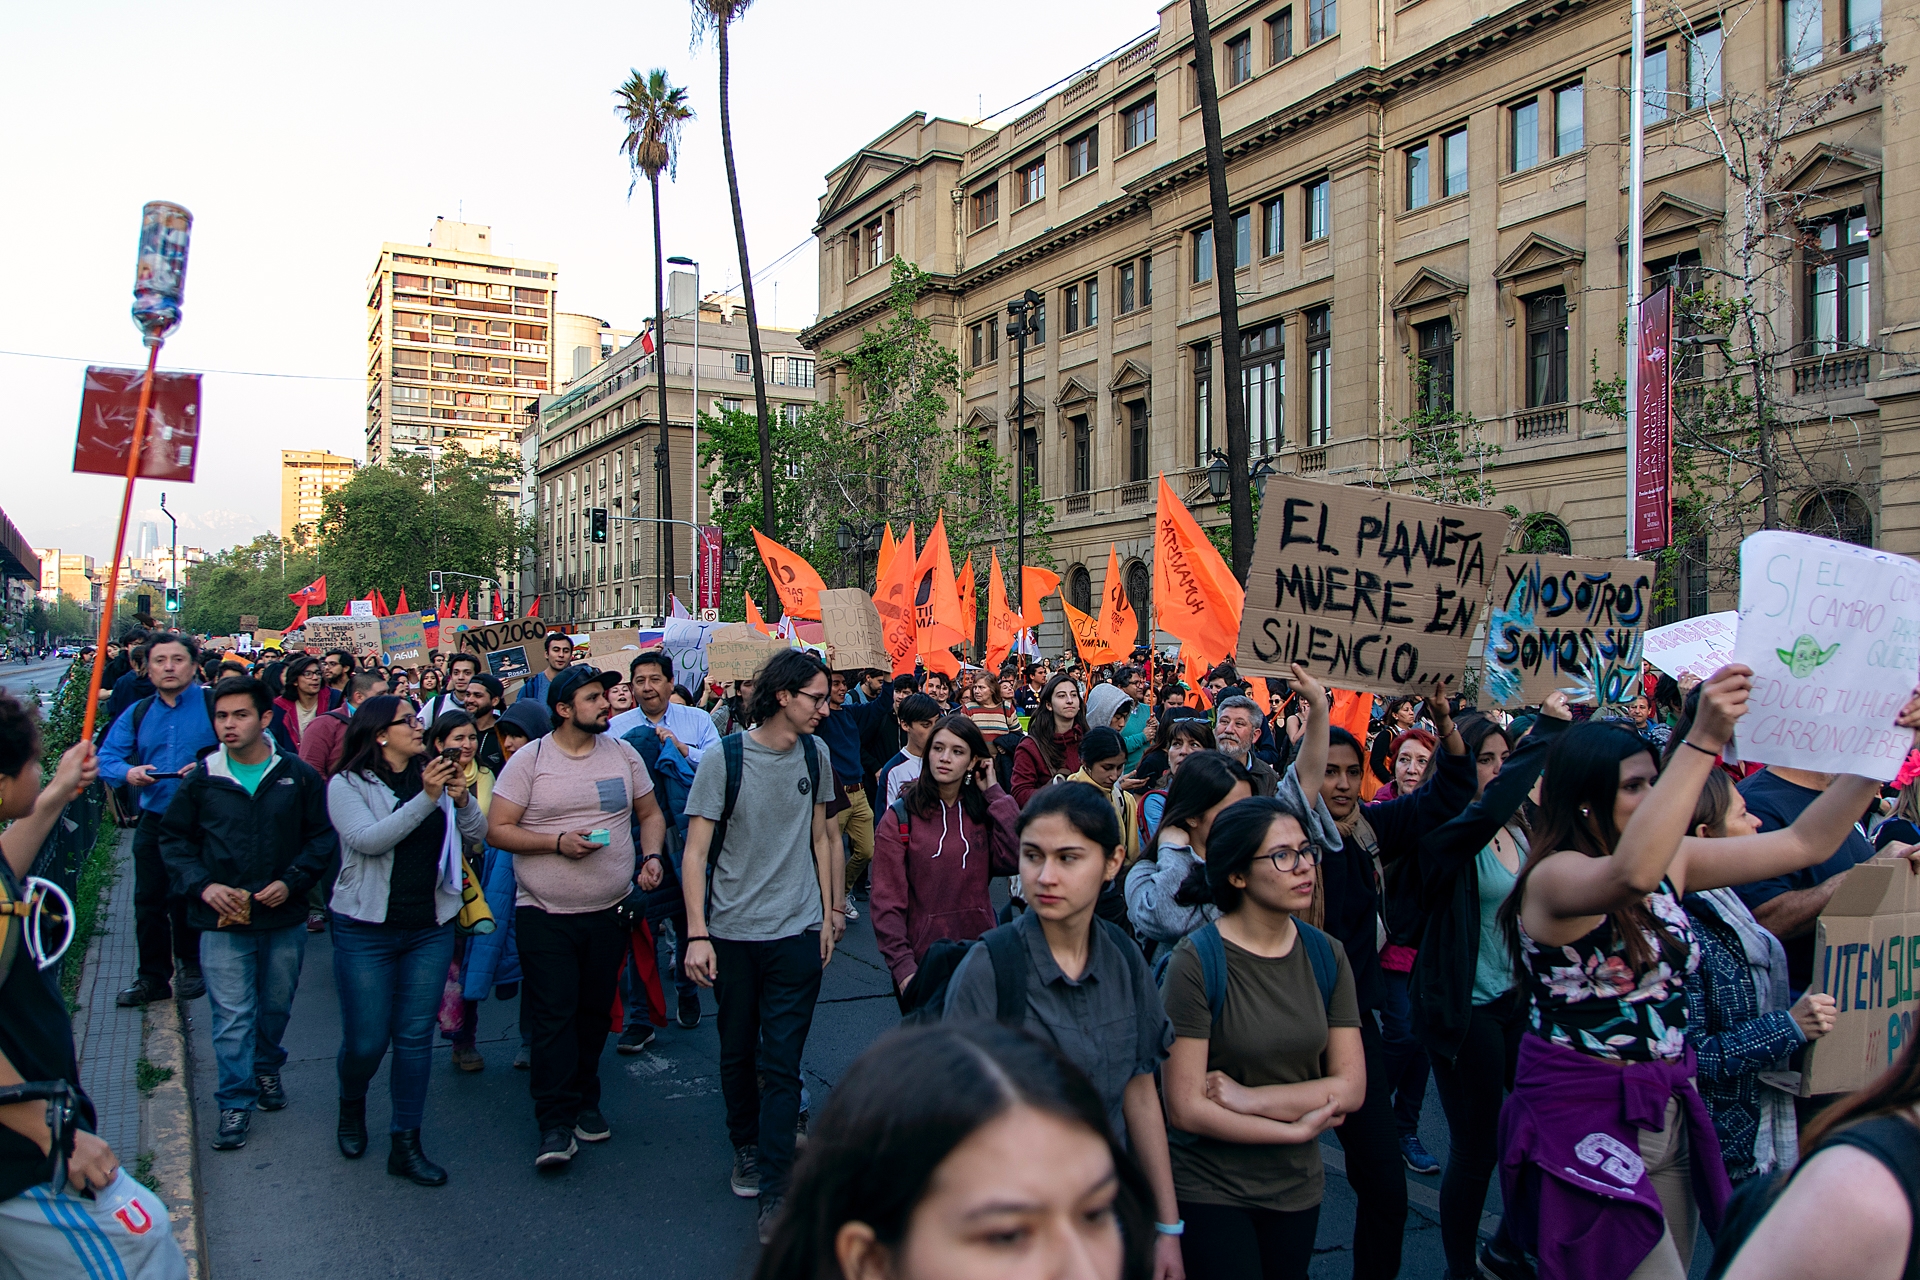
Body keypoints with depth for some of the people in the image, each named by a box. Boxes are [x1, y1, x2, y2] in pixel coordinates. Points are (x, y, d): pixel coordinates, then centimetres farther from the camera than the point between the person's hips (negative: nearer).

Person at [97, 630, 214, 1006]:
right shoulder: (137, 714, 9)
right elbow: (106, 759, 7)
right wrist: (128, 772, -14)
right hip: (153, 820, 4)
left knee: (187, 900, 6)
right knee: (148, 900, 8)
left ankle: (190, 966, 26)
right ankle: (152, 977, 20)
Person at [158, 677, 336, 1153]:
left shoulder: (299, 776, -4)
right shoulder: (202, 778, -2)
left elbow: (323, 837, 1)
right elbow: (173, 838, 6)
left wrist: (291, 882, -12)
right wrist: (202, 885, -8)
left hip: (284, 918, 1)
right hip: (222, 920, -1)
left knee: (277, 1006, 17)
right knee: (232, 1015, 1)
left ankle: (266, 1068, 42)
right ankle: (235, 1103, 14)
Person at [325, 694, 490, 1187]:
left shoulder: (433, 776, 5)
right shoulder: (348, 784, -6)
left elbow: (478, 832, 4)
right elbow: (367, 839, -21)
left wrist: (461, 799, -15)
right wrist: (426, 799, -26)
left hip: (430, 927, 3)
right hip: (366, 929, -3)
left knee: (415, 1036, 6)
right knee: (366, 1040, 3)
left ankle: (405, 1144, 16)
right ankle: (351, 1107, 36)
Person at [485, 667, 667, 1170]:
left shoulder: (623, 754, 5)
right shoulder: (529, 760, -5)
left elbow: (651, 814, 14)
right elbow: (497, 829, -7)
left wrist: (651, 856, -4)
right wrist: (558, 842, -18)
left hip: (609, 911, 3)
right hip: (545, 913, -3)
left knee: (595, 1013, 13)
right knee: (553, 1018, -4)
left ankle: (585, 1101, 29)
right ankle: (556, 1122, 4)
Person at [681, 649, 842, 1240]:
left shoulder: (815, 756, 3)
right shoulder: (724, 759, -9)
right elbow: (695, 852, -8)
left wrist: (828, 913, 12)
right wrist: (697, 934, -14)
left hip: (797, 931, 1)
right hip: (732, 931, -1)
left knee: (781, 1063, -2)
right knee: (737, 1053, 14)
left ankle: (775, 1192, 6)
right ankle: (747, 1147, 38)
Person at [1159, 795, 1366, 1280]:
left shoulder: (1327, 956, -3)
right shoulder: (1196, 961, -19)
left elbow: (1351, 1088, -7)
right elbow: (1185, 1108, -20)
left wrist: (1247, 1098, -18)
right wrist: (1298, 1127, -13)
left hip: (1297, 1186, 5)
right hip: (1210, 1190, -5)